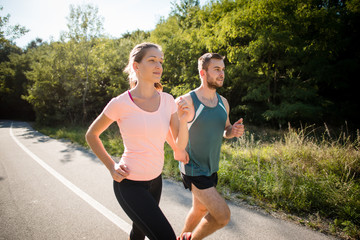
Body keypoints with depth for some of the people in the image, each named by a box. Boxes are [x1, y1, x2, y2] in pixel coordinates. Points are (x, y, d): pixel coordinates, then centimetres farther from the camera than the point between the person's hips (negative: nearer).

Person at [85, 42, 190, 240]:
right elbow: (91, 135, 0)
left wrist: (183, 120, -20)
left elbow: (180, 146, -3)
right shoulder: (120, 103, -16)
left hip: (155, 180, 6)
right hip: (129, 183, -5)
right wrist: (111, 167, -7)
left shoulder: (168, 101, -4)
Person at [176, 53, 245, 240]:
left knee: (201, 209, 25)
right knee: (223, 216, -9)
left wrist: (235, 131, -11)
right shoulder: (186, 102, -21)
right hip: (193, 170, -7)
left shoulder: (223, 102, 0)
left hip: (211, 167, 8)